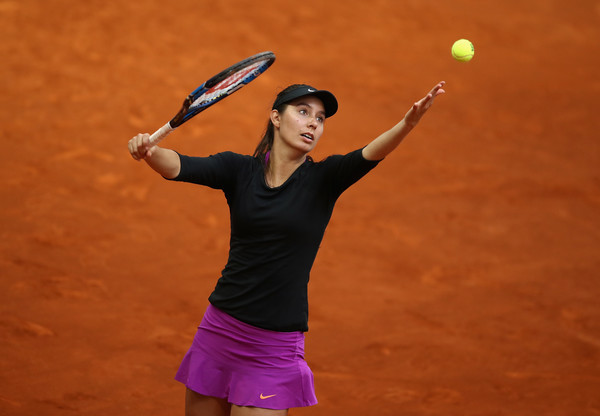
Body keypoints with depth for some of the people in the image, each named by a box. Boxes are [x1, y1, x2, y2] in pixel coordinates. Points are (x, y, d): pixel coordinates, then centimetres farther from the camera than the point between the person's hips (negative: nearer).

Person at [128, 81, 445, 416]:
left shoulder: (323, 180, -3)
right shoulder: (238, 170, 1)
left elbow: (371, 153, -21)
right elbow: (179, 166, -13)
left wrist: (409, 123, -41)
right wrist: (149, 152, -36)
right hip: (219, 331, 2)